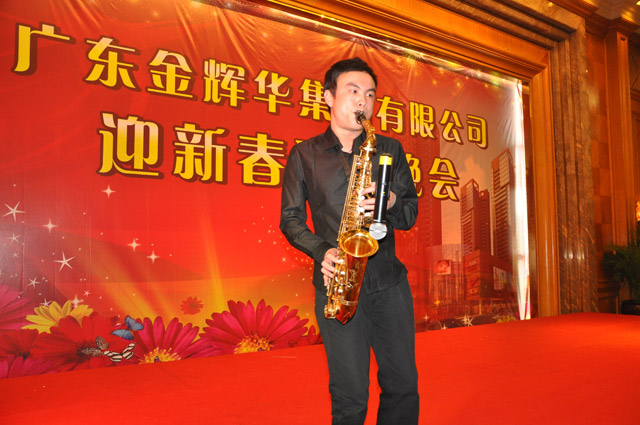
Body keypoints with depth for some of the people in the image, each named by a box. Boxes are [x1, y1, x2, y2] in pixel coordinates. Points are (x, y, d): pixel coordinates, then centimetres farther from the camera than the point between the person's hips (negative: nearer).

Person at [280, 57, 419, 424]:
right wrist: (323, 252, -11)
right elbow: (291, 219, 5)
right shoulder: (305, 155, 5)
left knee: (403, 387, 10)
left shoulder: (389, 149, 11)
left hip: (389, 282, 3)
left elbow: (410, 215, 8)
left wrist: (390, 202, -14)